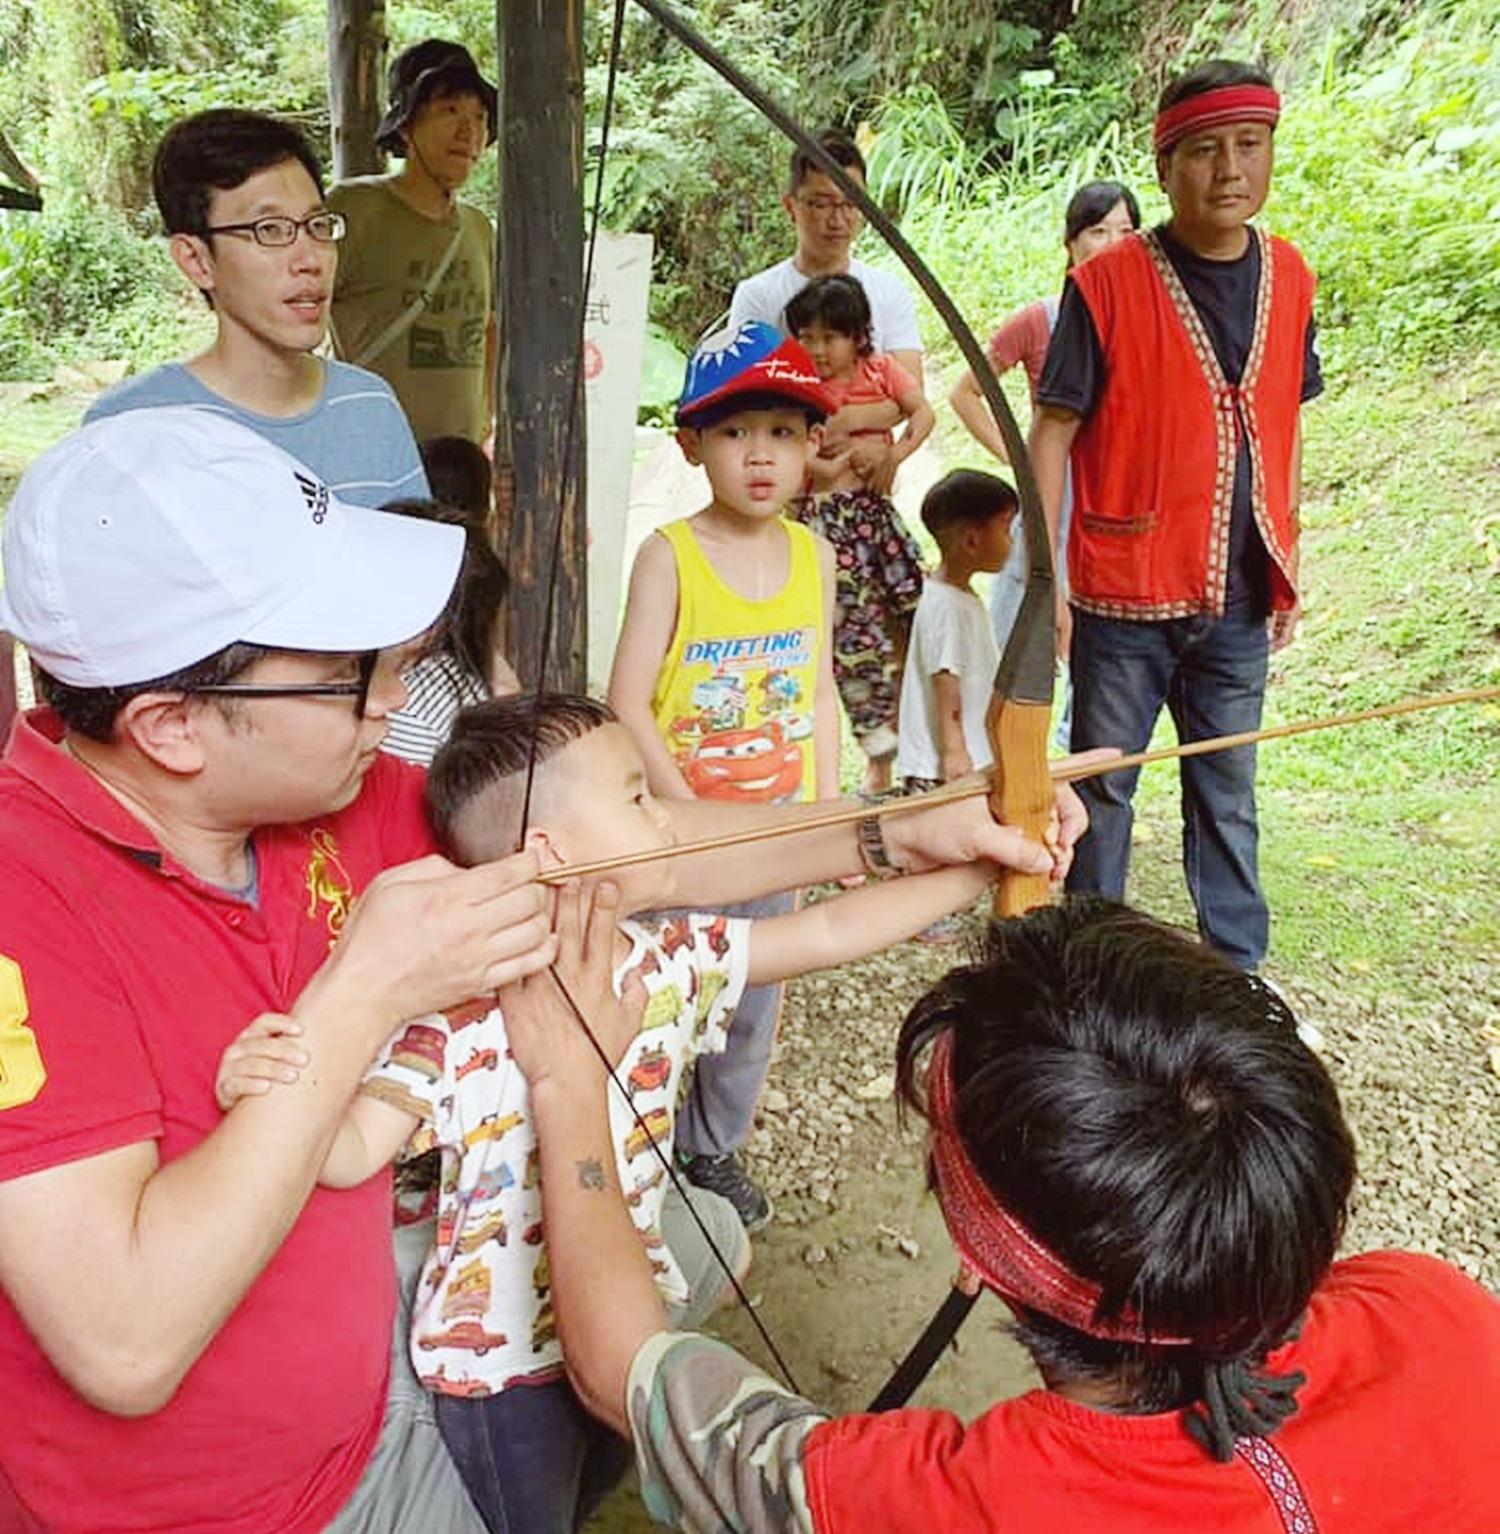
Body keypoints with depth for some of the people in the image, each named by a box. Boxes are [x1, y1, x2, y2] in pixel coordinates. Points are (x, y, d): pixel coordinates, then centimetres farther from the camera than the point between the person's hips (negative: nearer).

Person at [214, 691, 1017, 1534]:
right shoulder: (456, 1013, -27)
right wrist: (275, 1096, -50)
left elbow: (828, 932, -8)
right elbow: (354, 1151, -29)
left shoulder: (674, 961, -10)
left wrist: (980, 866, -12)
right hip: (503, 1357, -6)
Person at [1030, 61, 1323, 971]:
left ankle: (1239, 973, 30)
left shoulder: (1288, 279, 6)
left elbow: (1287, 430, 13)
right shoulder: (1107, 285, -9)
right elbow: (1053, 435, -9)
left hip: (1239, 599, 4)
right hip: (1124, 596, -4)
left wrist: (1288, 565, 12)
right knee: (1104, 786, 10)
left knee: (1228, 799, 15)